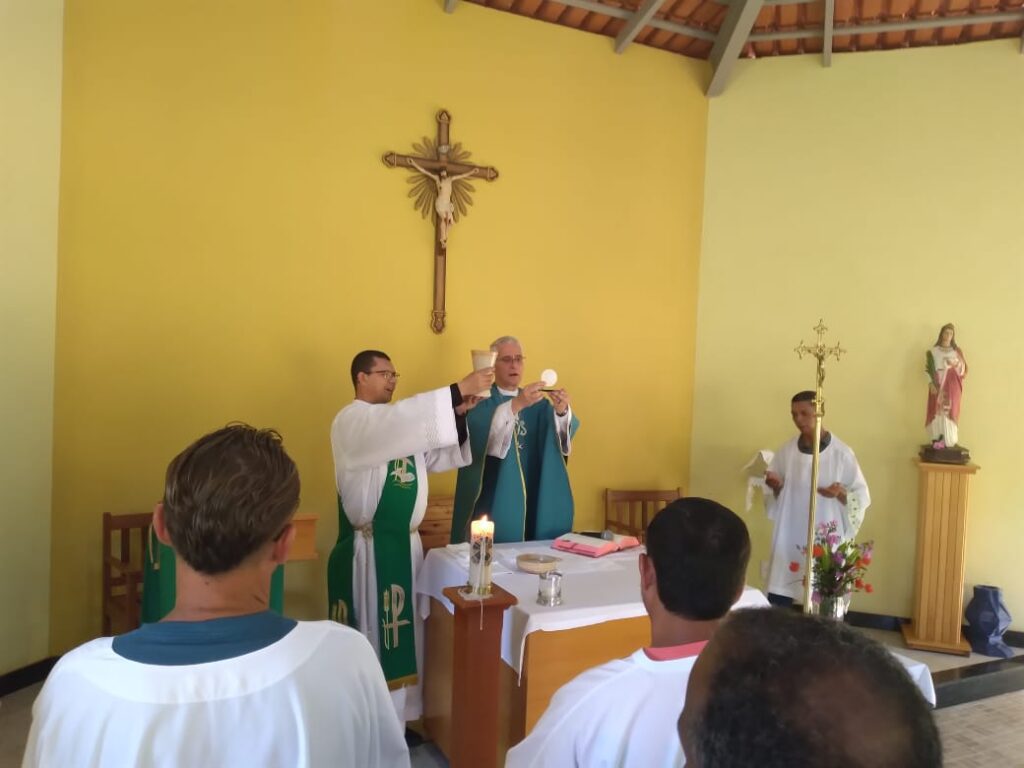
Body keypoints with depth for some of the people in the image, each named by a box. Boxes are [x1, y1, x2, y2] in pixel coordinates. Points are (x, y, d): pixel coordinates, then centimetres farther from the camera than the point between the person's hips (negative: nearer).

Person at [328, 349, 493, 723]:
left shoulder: (398, 424, 15)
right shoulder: (350, 420, -12)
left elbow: (436, 458, 10)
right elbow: (404, 416, -30)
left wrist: (457, 414, -3)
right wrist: (459, 389, -29)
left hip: (404, 543, 8)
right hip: (368, 548, -8)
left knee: (402, 632, 15)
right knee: (370, 635, 2)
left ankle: (395, 717, 29)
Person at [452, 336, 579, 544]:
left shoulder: (537, 403, 13)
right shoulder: (480, 400, -1)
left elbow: (564, 431, -4)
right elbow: (481, 431, -22)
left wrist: (562, 411, -26)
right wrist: (516, 405, -34)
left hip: (533, 500, 4)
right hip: (494, 502, -4)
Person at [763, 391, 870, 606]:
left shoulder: (841, 453, -6)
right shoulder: (786, 451, 3)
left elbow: (862, 495, -1)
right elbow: (776, 495, 11)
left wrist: (841, 493, -21)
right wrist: (776, 486, -11)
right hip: (790, 537, 3)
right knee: (777, 600, 5)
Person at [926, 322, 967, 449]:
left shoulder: (957, 351, 10)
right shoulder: (933, 351, 7)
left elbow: (963, 369, 6)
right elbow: (929, 369, 0)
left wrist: (955, 365, -16)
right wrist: (931, 384, -12)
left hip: (952, 386, 0)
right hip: (937, 385, 0)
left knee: (950, 411, -5)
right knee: (937, 411, -5)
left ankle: (949, 440, -2)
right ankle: (938, 439, -1)